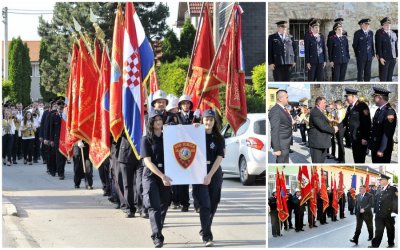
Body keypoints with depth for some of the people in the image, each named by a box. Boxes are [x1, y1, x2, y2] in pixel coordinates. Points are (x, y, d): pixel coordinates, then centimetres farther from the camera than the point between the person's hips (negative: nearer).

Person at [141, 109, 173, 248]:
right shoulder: (146, 139, -1)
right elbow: (148, 161, -8)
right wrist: (162, 176, -16)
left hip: (165, 175, 4)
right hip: (151, 175, -4)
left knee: (163, 206, 6)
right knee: (154, 206, -12)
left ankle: (158, 234, 18)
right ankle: (157, 237, -17)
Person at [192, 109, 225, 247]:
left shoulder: (219, 139, 5)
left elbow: (219, 158, -3)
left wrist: (210, 175, -13)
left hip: (214, 174, 2)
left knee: (212, 205, 8)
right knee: (205, 205, -11)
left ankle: (204, 230, 28)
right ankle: (207, 237, -12)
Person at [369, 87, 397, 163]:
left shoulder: (389, 112, -19)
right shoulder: (379, 110, 10)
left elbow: (387, 133, -22)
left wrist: (381, 150, -22)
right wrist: (371, 144, 12)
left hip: (383, 149, -9)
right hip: (375, 146, 9)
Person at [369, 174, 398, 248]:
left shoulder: (393, 189, -7)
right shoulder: (379, 190, 10)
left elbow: (396, 201, -11)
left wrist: (394, 212, -17)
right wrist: (375, 211, 10)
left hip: (388, 214, -4)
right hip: (379, 214, 4)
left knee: (390, 230, 11)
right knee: (378, 230, 0)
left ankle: (391, 244, 24)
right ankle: (375, 245, -2)